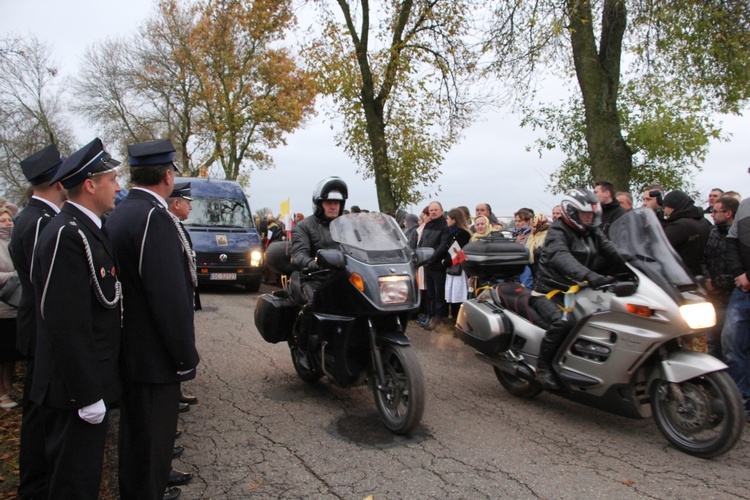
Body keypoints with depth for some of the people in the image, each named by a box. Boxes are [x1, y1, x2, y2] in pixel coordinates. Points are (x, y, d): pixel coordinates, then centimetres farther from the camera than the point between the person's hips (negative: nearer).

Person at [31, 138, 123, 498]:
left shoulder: (86, 229, 10)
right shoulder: (68, 236, -22)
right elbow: (67, 326, -26)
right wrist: (88, 396, -21)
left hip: (90, 384, 10)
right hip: (77, 391, -10)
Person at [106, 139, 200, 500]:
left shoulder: (118, 214, 7)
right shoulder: (155, 217, -22)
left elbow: (128, 281, 11)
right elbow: (170, 296, -26)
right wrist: (186, 357, -16)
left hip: (128, 349, 10)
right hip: (154, 357, -10)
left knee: (135, 431, 24)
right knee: (152, 439, 6)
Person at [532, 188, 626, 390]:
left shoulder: (593, 233, 13)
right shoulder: (557, 232, -11)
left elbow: (612, 253, 0)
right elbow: (562, 257, -33)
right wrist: (589, 276, -49)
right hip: (550, 292, -7)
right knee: (563, 321, -34)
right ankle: (543, 366, -15)